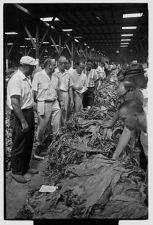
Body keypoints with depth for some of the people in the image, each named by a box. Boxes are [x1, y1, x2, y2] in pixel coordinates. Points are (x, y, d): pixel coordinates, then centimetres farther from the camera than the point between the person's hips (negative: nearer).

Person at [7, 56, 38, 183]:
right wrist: (23, 121, -25)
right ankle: (16, 172, 21)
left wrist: (30, 117, 16)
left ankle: (25, 167, 36)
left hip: (29, 113, 9)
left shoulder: (27, 78, 8)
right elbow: (15, 104, -26)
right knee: (19, 146, 4)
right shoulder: (16, 80, -21)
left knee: (28, 144, 19)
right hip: (19, 115, -9)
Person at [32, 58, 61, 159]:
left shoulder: (55, 77, 9)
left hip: (55, 103, 5)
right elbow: (34, 91, -7)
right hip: (43, 104, -5)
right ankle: (41, 144, 23)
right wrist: (37, 103, -7)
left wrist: (57, 100, 10)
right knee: (42, 126, 5)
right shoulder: (38, 75, -8)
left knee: (57, 125, 6)